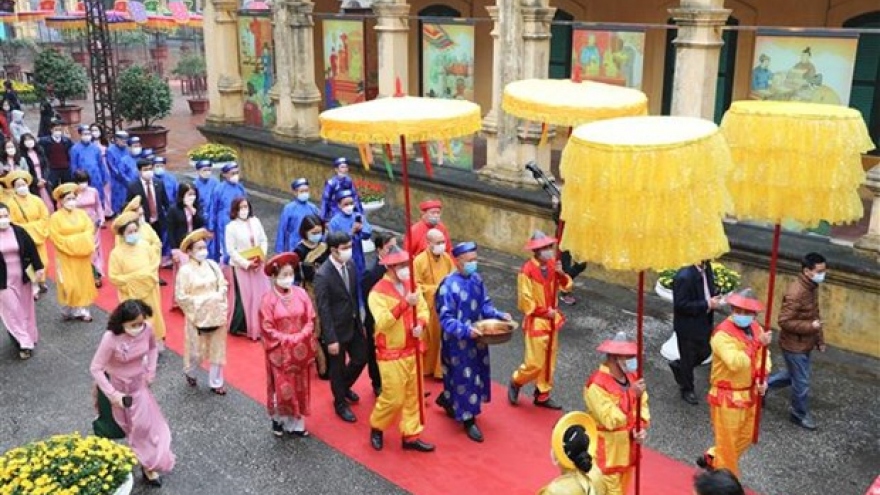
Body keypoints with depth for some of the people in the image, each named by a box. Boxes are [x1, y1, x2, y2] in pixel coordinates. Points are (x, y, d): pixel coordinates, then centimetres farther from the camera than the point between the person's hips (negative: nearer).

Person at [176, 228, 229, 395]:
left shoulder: (212, 265, -1)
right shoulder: (185, 270, -14)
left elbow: (223, 284, 7)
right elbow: (180, 297, -14)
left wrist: (219, 297, -11)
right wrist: (201, 301, -17)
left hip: (216, 315, 4)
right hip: (197, 316, -4)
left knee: (217, 350, 11)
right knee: (197, 351, 8)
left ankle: (216, 382, 24)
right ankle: (189, 372, 38)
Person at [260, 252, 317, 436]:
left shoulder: (301, 293, -3)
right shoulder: (268, 299, -13)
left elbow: (310, 320, 0)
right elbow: (267, 330, -13)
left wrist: (301, 337, -14)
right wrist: (288, 340, -18)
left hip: (300, 351, 3)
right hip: (280, 352, -3)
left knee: (300, 388, 11)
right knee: (282, 388, 4)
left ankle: (296, 423, 24)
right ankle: (278, 419, 28)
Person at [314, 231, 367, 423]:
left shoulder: (351, 264, -5)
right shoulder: (323, 275, -25)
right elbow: (323, 310, -22)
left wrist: (360, 320, 10)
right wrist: (331, 339, -20)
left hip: (354, 324, 6)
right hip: (337, 329, -6)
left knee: (361, 358, 19)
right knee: (337, 368, 13)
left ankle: (345, 387, 48)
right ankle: (340, 404, 36)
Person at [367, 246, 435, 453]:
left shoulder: (411, 285, 3)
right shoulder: (378, 292, -18)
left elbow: (424, 309, 7)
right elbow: (382, 322, -28)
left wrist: (420, 324, -15)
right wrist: (405, 303, -36)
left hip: (413, 350, 6)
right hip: (391, 354, -6)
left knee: (413, 395, 12)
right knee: (393, 398, 1)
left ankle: (411, 436, 25)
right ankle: (376, 428, 27)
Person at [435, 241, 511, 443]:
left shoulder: (476, 279, 0)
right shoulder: (448, 286, -22)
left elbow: (485, 305, 9)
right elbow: (446, 319, -23)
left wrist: (500, 315, -8)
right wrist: (466, 330, -35)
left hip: (476, 338, 8)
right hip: (458, 341, -8)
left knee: (477, 375, 20)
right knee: (464, 378, 4)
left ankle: (447, 400, 44)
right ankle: (468, 420, 21)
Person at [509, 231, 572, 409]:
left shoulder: (552, 265, -1)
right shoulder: (527, 270, -19)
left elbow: (566, 286, 4)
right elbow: (525, 300, -17)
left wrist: (561, 273, -15)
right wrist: (545, 312, -16)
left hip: (552, 320, 7)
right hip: (536, 322, -7)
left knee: (549, 361, 13)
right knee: (535, 362, -3)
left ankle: (542, 395, 26)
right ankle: (515, 383, 24)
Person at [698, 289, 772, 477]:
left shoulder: (756, 329, 1)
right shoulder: (722, 334, -24)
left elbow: (763, 356, 8)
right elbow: (736, 363, -34)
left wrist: (762, 378, -10)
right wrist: (757, 344, -36)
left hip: (749, 394, 8)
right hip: (727, 397, -8)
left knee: (746, 437, 22)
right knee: (728, 441, 7)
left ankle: (711, 459, 42)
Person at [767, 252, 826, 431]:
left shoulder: (812, 287, 2)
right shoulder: (796, 293, -28)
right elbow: (784, 321, -27)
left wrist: (820, 339, 17)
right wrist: (810, 327, -27)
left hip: (805, 343, 9)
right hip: (794, 345, -9)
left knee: (794, 374, 24)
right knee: (802, 382, 6)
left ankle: (763, 384, 39)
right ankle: (800, 414, 26)